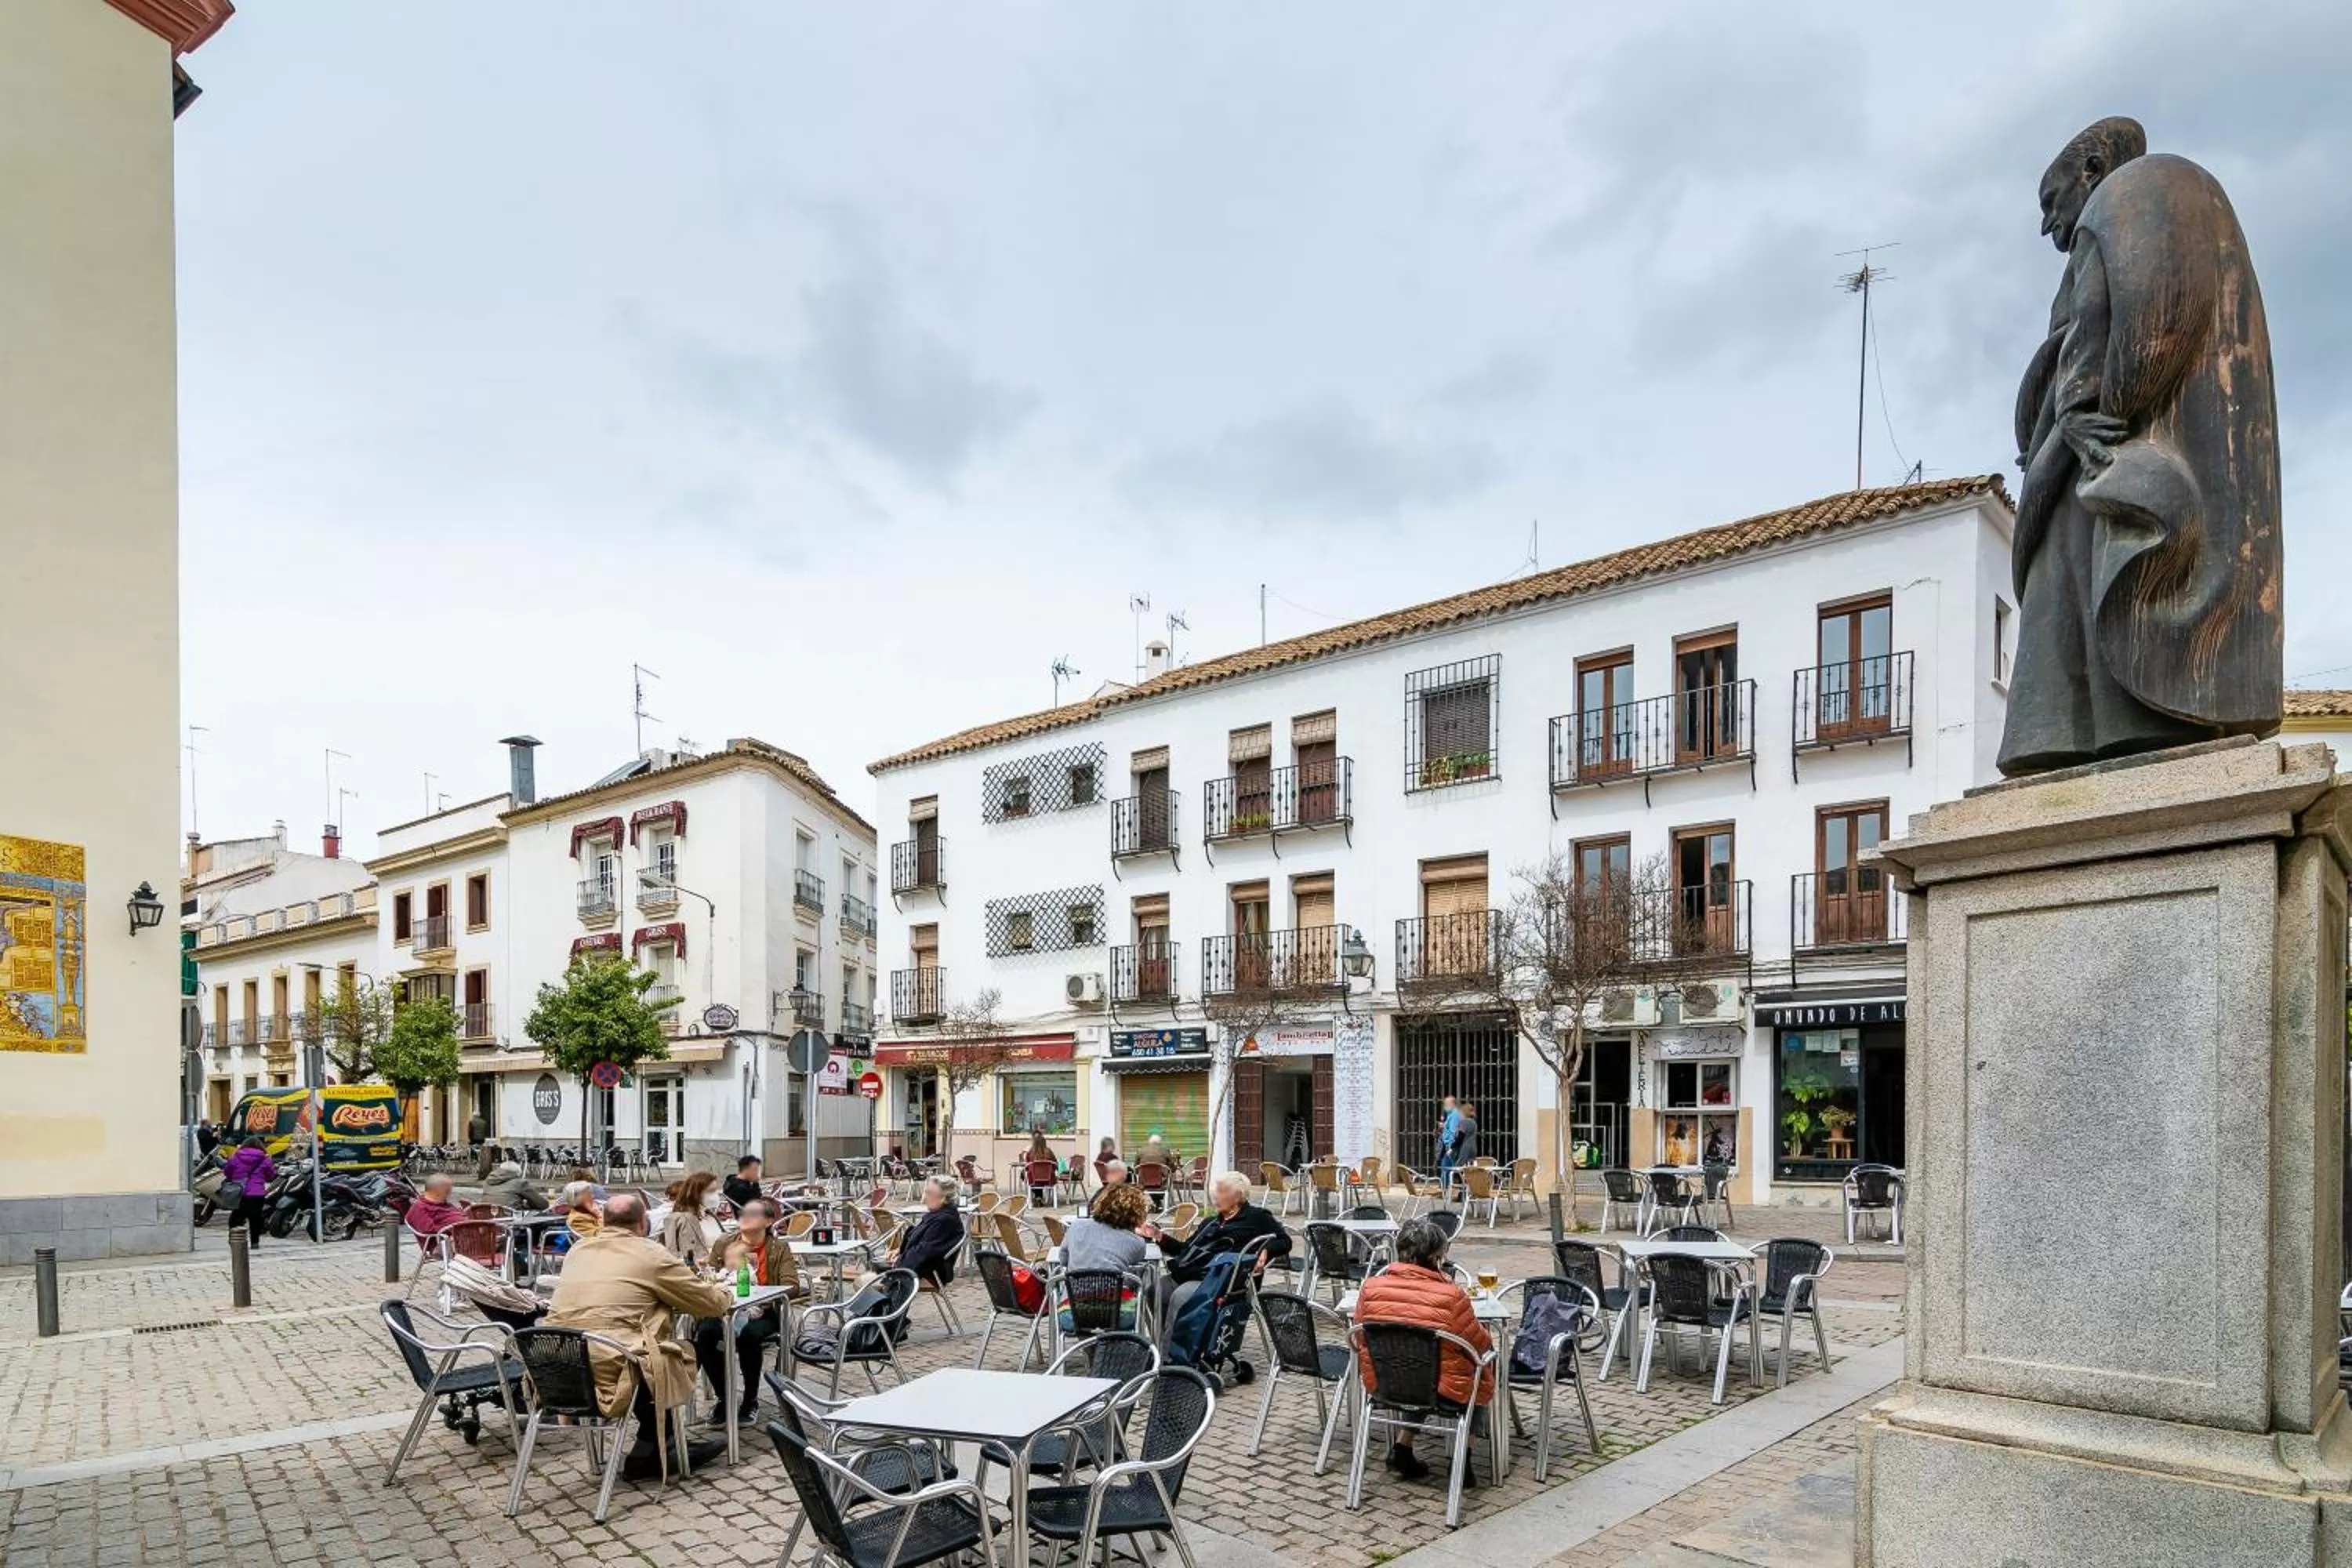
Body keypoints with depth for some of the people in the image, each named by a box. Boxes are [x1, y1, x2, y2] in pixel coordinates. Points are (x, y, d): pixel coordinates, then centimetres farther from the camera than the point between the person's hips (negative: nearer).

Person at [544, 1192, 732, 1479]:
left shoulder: (578, 1249, 14)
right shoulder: (651, 1256, -3)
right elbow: (712, 1303, 4)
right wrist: (724, 1291, 28)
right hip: (607, 1372, -7)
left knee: (652, 1348, 26)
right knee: (681, 1355, 16)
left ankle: (660, 1445, 30)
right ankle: (646, 1453, 22)